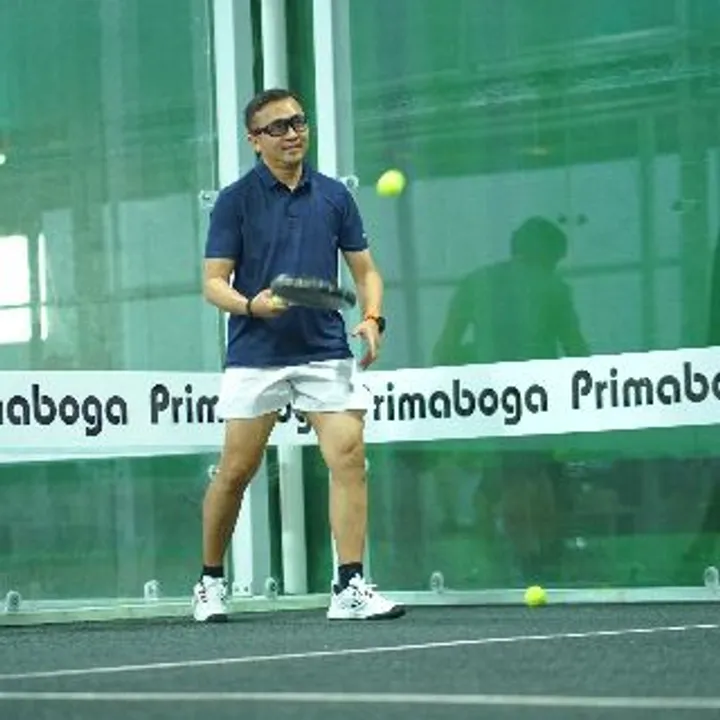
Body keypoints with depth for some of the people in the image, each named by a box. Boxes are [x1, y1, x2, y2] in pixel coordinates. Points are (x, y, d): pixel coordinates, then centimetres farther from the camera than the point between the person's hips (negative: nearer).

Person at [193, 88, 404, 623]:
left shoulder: (334, 196, 9)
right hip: (255, 357, -2)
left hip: (325, 353, 2)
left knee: (349, 457, -11)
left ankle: (350, 588, -9)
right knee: (235, 471, 3)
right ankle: (211, 583, 21)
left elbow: (365, 269, 14)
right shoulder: (235, 201, 1)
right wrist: (252, 305, -21)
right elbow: (214, 283, -1)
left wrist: (372, 318, -4)